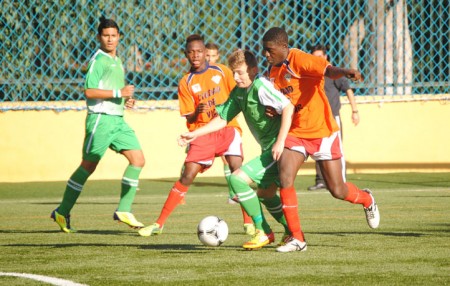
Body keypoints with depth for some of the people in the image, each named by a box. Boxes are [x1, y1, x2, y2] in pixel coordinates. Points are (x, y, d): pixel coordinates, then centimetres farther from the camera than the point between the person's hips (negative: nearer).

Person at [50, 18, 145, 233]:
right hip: (101, 119, -8)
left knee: (138, 159, -3)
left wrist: (126, 100, 11)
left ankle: (123, 211, 0)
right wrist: (118, 92, -19)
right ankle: (62, 212, 8)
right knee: (88, 166, -3)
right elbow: (89, 91, -19)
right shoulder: (99, 60, -10)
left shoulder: (116, 61, 18)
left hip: (118, 120, 8)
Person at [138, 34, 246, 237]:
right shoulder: (186, 83, 5)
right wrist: (196, 114, -19)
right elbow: (188, 118, 2)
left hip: (227, 127, 0)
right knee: (187, 175, -7)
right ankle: (159, 223, -2)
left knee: (237, 168, -20)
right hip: (203, 132, 0)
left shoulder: (222, 72, 4)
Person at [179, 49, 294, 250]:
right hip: (269, 150, 10)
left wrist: (280, 142, -30)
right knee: (265, 193, 24)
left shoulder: (261, 87, -17)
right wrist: (194, 134, 10)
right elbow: (222, 119, 17)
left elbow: (288, 107, -27)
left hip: (280, 149, -10)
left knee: (238, 178, -17)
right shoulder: (239, 92, 10)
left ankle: (263, 232, -11)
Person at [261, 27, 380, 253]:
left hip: (322, 132, -6)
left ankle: (367, 200, 35)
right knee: (285, 180, -16)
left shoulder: (300, 60, -16)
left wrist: (345, 72, -58)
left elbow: (327, 69, -35)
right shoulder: (273, 70, 7)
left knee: (337, 191, 0)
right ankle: (296, 238, -7)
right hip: (295, 133, 6)